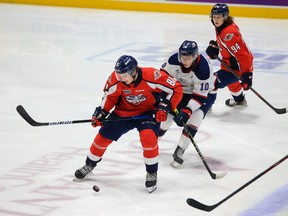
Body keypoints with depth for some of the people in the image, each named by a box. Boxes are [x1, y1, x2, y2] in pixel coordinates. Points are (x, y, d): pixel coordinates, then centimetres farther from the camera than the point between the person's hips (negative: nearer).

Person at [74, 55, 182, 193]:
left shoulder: (151, 76, -33)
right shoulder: (115, 79, -21)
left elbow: (176, 89, -24)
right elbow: (110, 96, 0)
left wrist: (164, 108, -28)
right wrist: (101, 113, -11)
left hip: (148, 111, -4)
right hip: (124, 112, 4)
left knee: (148, 137, -28)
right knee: (104, 136, 5)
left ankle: (152, 173, -8)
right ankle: (89, 165, 30)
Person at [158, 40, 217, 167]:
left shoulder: (203, 68, -36)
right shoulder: (174, 60, -24)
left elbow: (200, 95, -32)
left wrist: (187, 110, -40)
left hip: (205, 93, -4)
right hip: (182, 91, 4)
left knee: (195, 117, -26)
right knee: (166, 115, -3)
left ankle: (179, 151, -19)